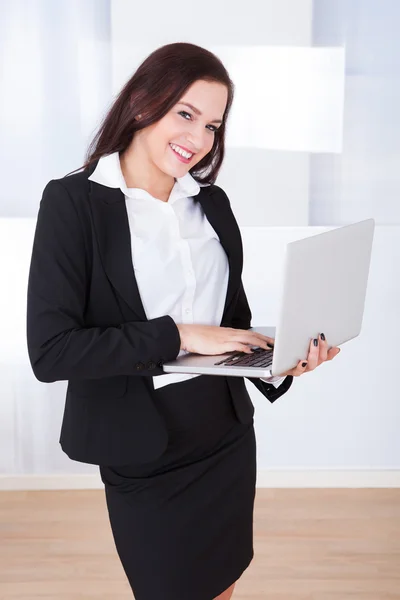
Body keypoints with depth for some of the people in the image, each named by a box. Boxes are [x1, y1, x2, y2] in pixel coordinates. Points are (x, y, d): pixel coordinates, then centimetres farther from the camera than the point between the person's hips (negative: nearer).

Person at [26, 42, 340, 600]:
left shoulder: (212, 202, 4)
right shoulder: (73, 200, -12)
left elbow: (233, 315, 11)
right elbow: (50, 351, -19)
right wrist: (178, 336, -20)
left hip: (228, 430, 5)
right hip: (144, 452, -5)